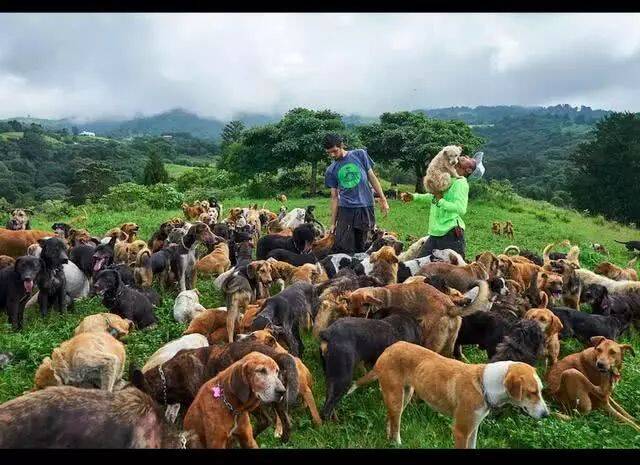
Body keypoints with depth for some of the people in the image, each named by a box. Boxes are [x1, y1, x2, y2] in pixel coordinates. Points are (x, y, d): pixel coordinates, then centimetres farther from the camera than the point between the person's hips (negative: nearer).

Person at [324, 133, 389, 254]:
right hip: (345, 209, 1)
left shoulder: (360, 154, 3)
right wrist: (333, 223, 6)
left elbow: (372, 177, 8)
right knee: (342, 250, -8)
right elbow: (334, 197, 8)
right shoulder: (331, 170, 6)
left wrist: (383, 199, 3)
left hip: (365, 208, -1)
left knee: (360, 249, 2)